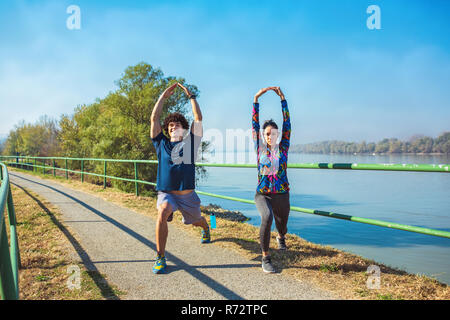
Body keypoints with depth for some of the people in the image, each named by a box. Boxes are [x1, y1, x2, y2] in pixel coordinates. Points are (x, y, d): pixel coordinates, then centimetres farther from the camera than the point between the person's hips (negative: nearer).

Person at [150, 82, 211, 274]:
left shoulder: (190, 142, 3)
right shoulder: (162, 144, 3)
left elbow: (198, 118, -2)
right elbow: (154, 118, -1)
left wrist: (190, 96, 0)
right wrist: (163, 96, 0)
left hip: (187, 194, 2)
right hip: (166, 193, -1)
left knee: (197, 221, 23)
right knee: (162, 214, -33)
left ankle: (206, 228, 63)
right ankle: (160, 258, -22)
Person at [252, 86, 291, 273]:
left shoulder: (283, 148, 0)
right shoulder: (260, 148, -1)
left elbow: (287, 124, -5)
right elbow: (254, 124, -5)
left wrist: (282, 98, -9)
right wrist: (256, 99, -11)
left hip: (281, 195, 2)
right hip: (262, 195, -2)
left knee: (282, 226, 19)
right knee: (267, 218, -30)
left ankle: (281, 238, 59)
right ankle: (265, 258, -16)